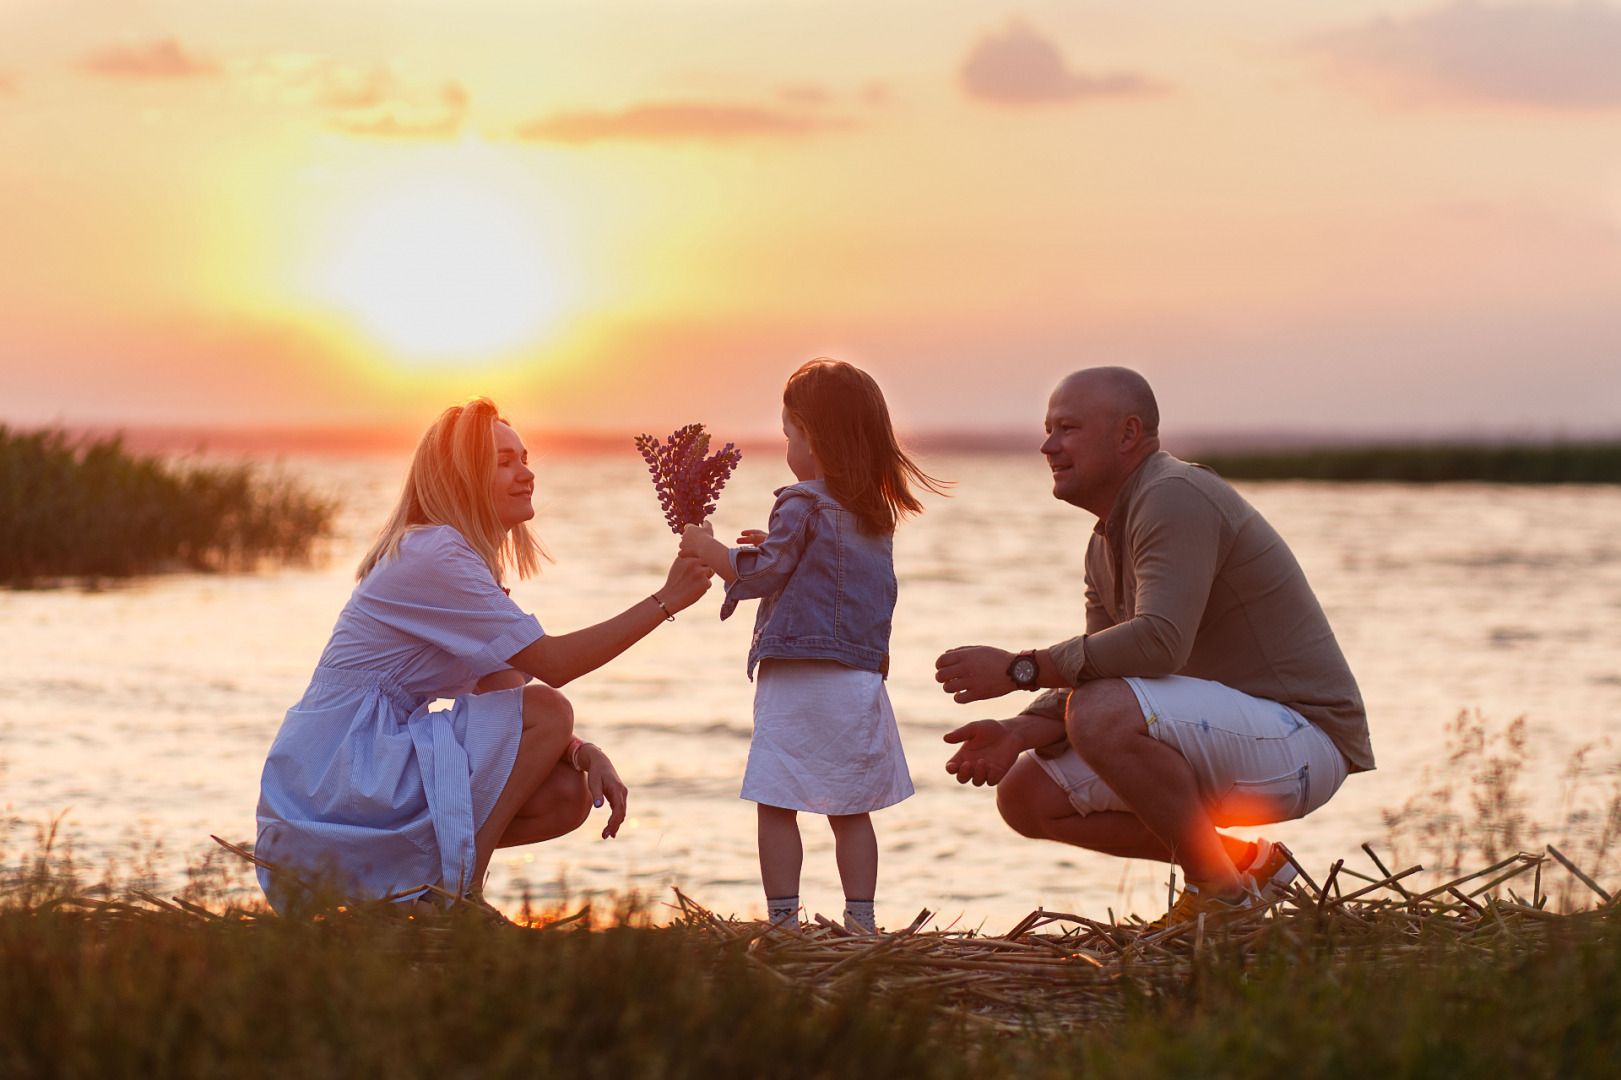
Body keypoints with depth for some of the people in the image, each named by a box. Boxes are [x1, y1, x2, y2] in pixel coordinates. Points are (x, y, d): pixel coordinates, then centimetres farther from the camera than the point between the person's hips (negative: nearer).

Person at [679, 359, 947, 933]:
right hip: (859, 677, 7)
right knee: (851, 810, 12)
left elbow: (758, 576, -7)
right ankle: (860, 919, 11)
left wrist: (707, 547, 6)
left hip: (798, 682, -7)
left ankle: (783, 921, -5)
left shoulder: (802, 504, -10)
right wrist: (777, 546, 28)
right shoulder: (878, 512, 13)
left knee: (776, 805, -2)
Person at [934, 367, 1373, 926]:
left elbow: (1160, 642, -31)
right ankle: (1245, 860, 10)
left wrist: (1018, 669, -26)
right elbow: (1093, 676, 11)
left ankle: (1223, 891, -14)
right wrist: (1017, 733, -8)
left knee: (1102, 717, -32)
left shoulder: (1175, 497, -17)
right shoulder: (1107, 544, 15)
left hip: (1302, 740, -10)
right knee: (1026, 795, 5)